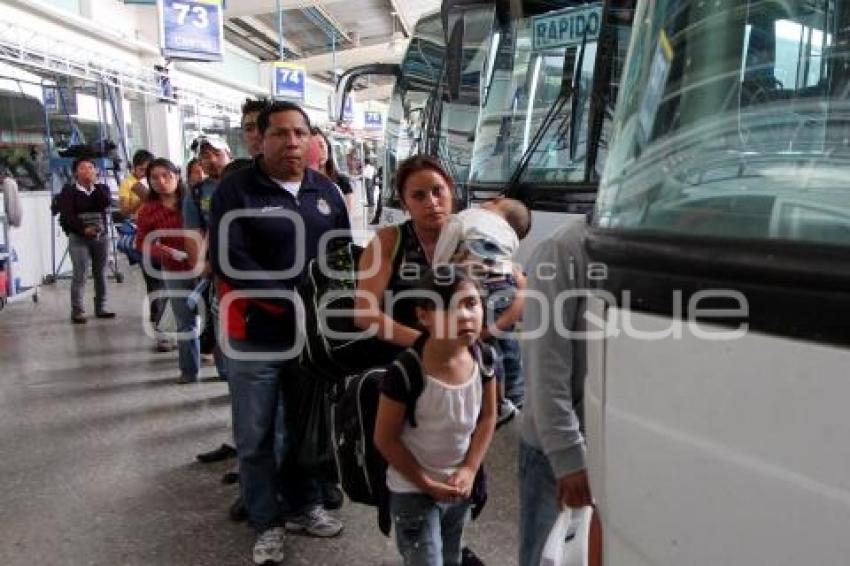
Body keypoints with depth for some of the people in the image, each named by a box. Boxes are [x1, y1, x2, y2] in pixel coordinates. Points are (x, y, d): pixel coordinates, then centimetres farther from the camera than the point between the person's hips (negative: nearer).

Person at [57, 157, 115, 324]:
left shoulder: (102, 188, 10)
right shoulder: (68, 190, 0)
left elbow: (105, 204, -11)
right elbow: (66, 215, -9)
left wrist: (95, 183, -9)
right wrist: (84, 229, -20)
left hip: (101, 237, 4)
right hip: (78, 238, -4)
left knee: (101, 274, 7)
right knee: (80, 275, -8)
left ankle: (101, 308, 15)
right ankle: (77, 311, -5)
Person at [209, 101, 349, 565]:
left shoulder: (326, 190, 8)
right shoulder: (236, 190, -8)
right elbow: (229, 262, -18)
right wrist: (295, 303, -19)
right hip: (255, 337, -4)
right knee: (256, 439, 8)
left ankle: (304, 507, 38)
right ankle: (267, 524, 27)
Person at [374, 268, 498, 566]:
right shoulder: (405, 372, -30)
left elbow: (487, 417, 1)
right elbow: (385, 439, -18)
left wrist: (469, 469, -8)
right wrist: (427, 484, -16)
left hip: (460, 486, 6)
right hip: (413, 491, -5)